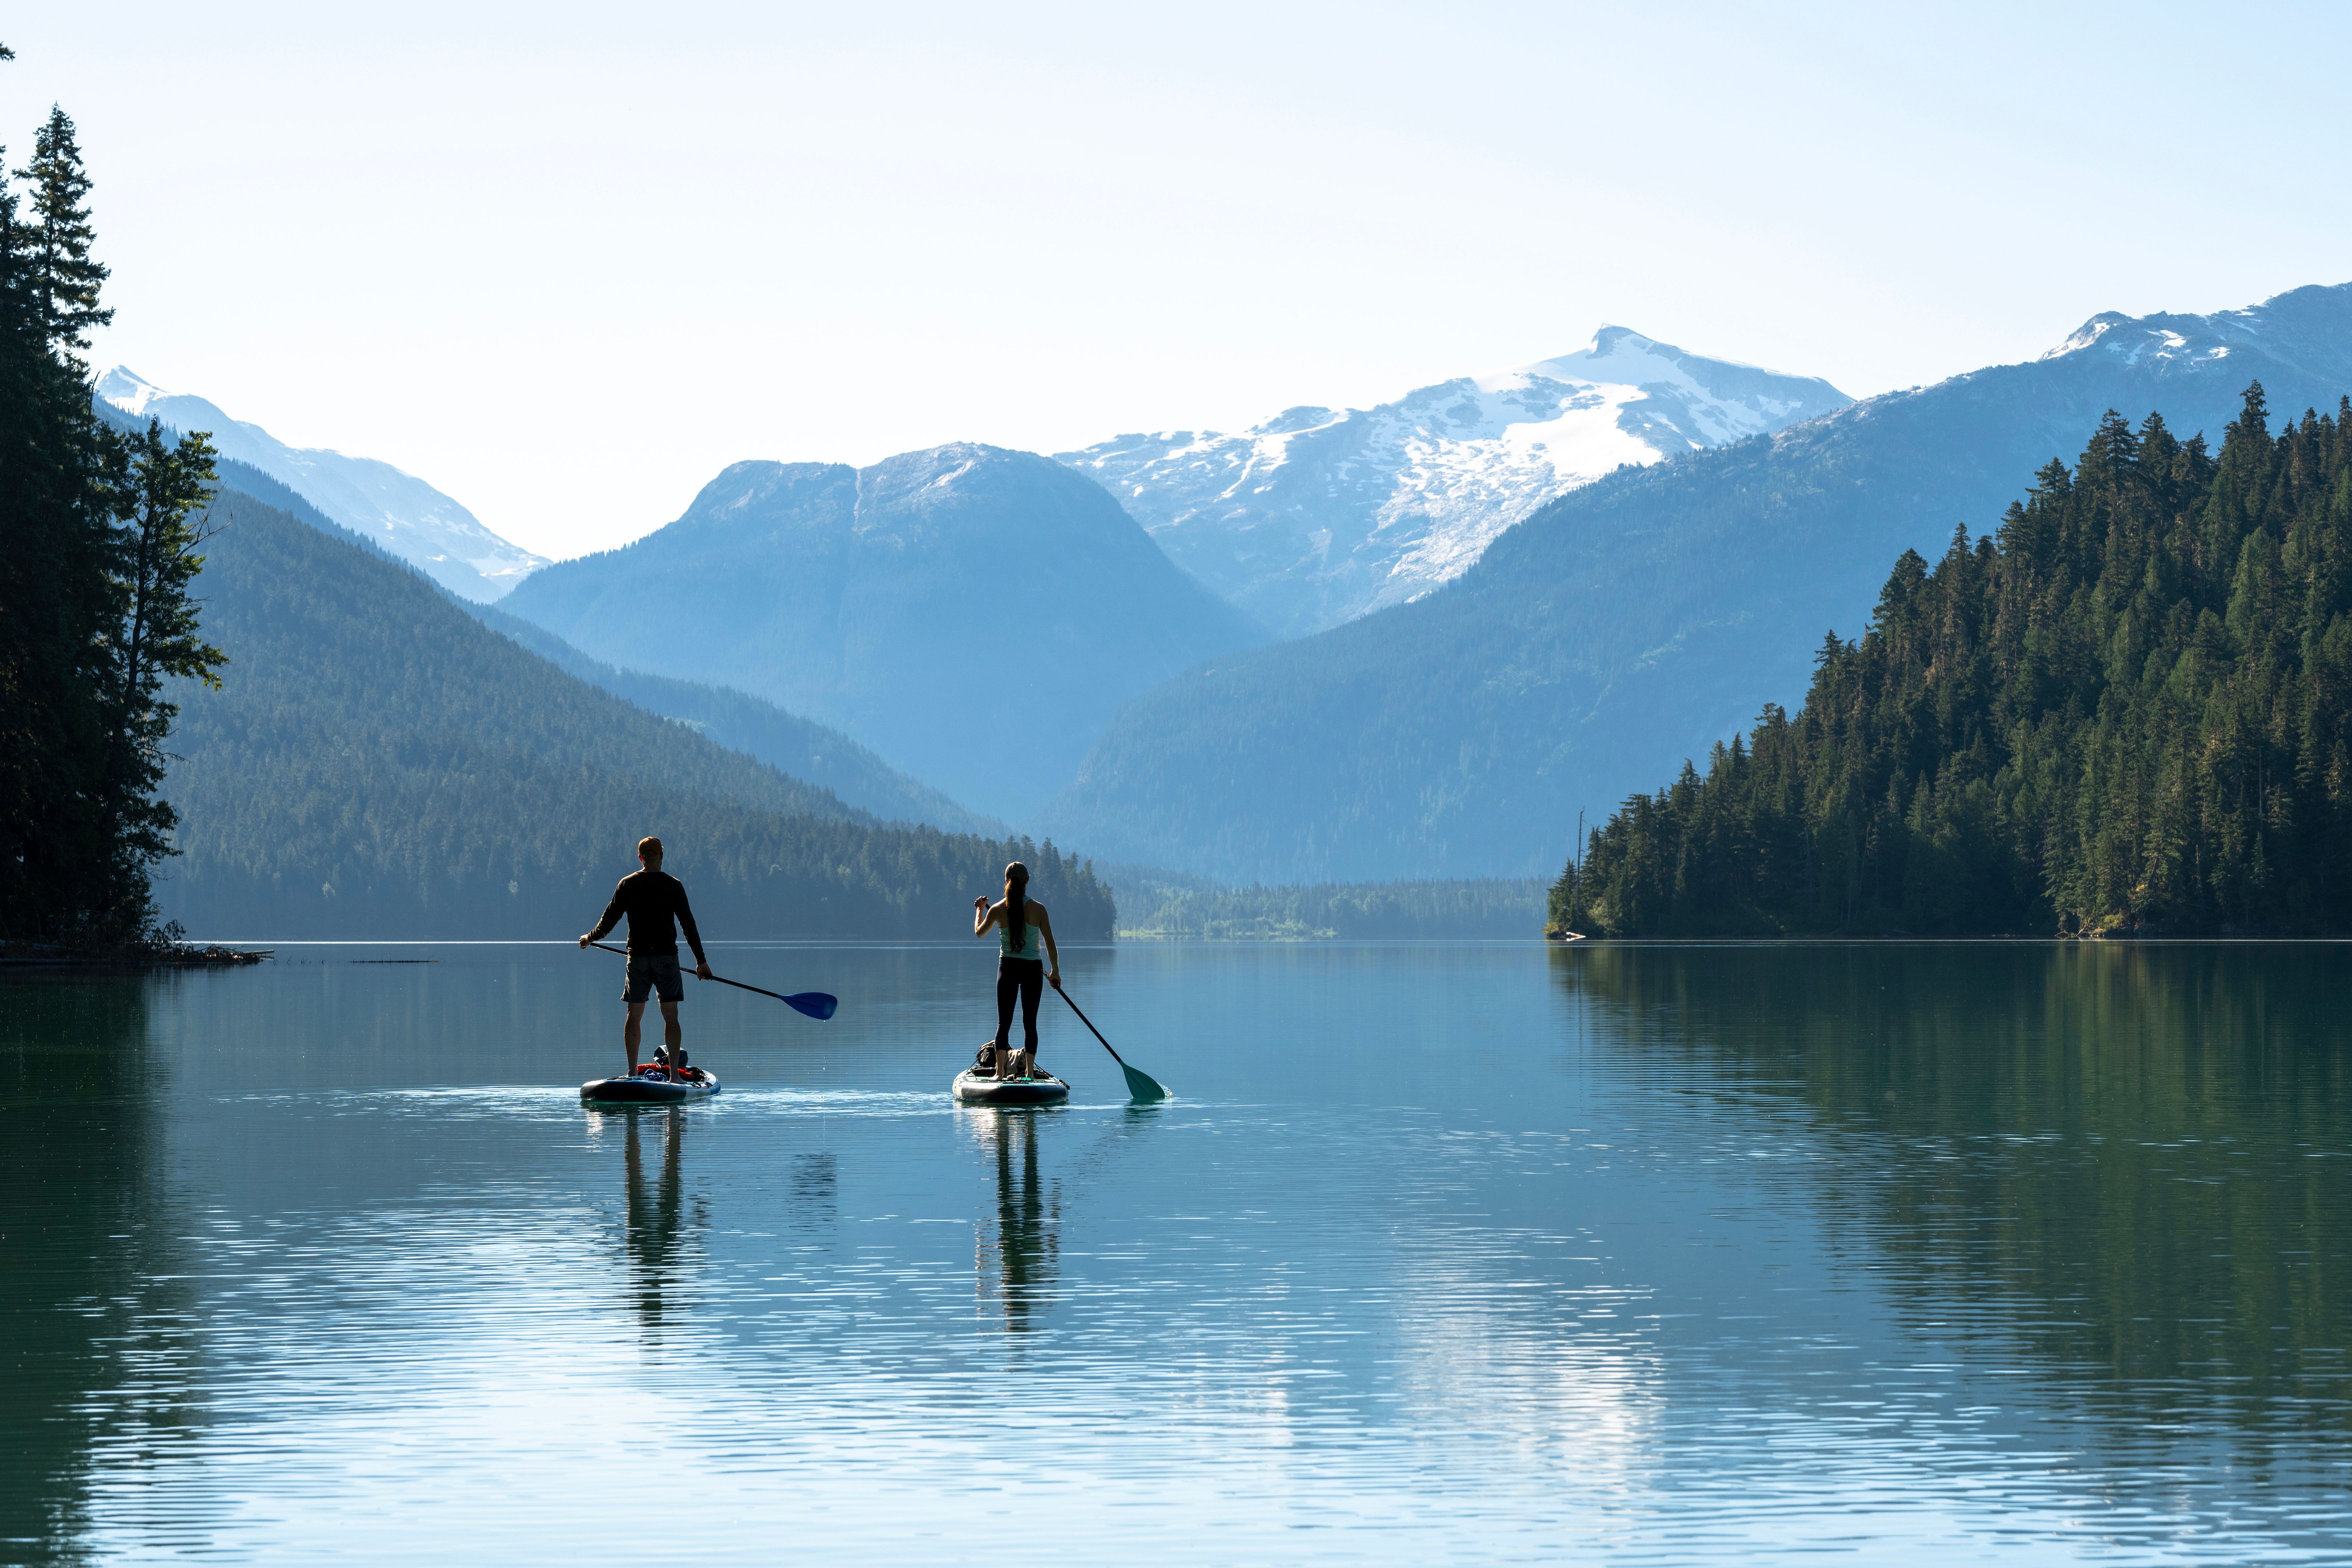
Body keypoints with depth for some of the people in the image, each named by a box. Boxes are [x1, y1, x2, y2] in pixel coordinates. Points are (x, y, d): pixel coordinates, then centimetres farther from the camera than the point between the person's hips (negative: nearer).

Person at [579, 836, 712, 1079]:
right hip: (667, 957, -1)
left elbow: (610, 919, 4)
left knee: (634, 1016, 10)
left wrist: (590, 939, 22)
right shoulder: (674, 886, -3)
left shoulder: (627, 884, 0)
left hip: (638, 958, 1)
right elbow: (688, 925, -1)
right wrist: (701, 960, 5)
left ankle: (632, 1074, 10)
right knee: (671, 1017, 0)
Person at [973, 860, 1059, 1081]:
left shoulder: (997, 910, -6)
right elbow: (1050, 943, -4)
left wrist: (979, 909, 31)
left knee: (1004, 1022, 7)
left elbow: (979, 932, 13)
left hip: (1007, 968, 0)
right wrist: (1055, 971, 9)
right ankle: (1029, 1073, 5)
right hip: (1033, 970, 0)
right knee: (1030, 1023, 7)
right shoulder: (1038, 909, -9)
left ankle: (1000, 1072, 0)